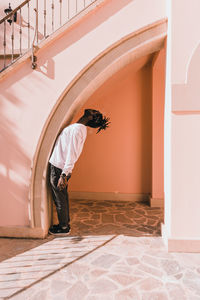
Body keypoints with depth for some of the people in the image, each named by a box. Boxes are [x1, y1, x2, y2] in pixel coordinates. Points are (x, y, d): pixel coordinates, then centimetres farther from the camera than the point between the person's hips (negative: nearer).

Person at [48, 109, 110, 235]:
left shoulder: (77, 128, -20)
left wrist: (64, 174, -25)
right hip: (60, 167, 9)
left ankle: (64, 227, 22)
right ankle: (65, 223, 35)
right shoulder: (81, 128, 10)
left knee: (60, 198, 6)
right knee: (62, 197, 20)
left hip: (58, 168, -9)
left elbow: (72, 154, -25)